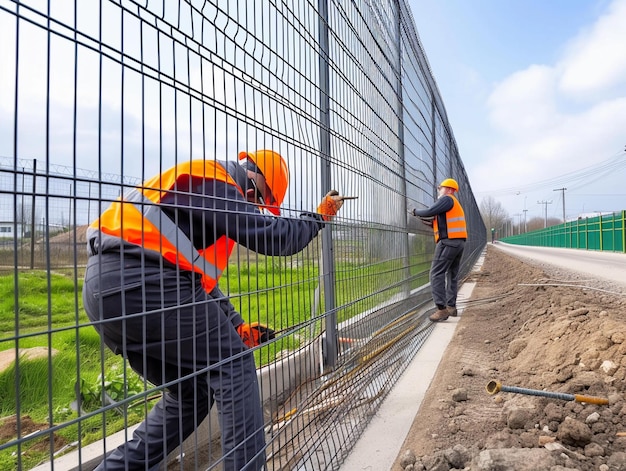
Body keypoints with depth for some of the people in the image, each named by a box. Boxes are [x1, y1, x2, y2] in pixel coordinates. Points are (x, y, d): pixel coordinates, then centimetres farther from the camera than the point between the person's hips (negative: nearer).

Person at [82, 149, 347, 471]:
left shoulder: (212, 188, 27)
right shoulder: (211, 180, -3)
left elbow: (198, 278, 27)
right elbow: (272, 236, -7)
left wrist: (237, 326, 22)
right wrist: (320, 216, 10)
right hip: (140, 281, -10)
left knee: (192, 391, 16)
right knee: (233, 365, 1)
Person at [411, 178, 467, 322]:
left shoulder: (447, 199, -4)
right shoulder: (455, 204, 26)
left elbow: (431, 211, -16)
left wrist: (416, 212, 1)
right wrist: (432, 223, 13)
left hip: (448, 242, -10)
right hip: (459, 242, 11)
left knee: (437, 274, -12)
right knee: (452, 275, 15)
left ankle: (442, 309, -17)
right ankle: (451, 307, 20)